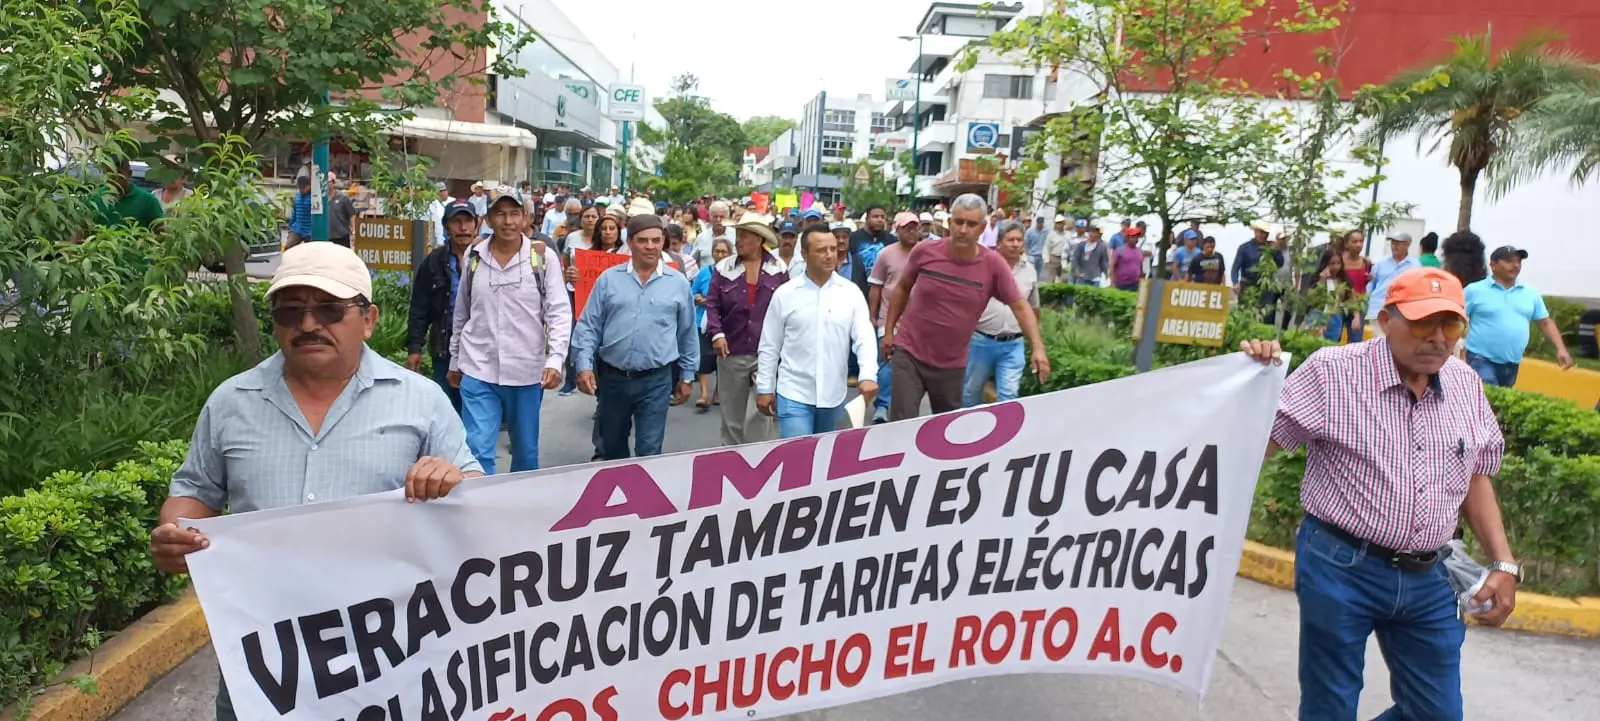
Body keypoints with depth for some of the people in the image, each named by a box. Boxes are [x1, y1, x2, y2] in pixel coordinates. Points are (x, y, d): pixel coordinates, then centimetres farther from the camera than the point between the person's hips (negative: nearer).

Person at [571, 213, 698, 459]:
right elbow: (588, 326, 2)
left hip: (656, 380, -1)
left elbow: (687, 333, 8)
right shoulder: (608, 278, 1)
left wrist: (687, 376, 10)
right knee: (611, 446, 18)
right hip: (612, 377, 2)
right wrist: (584, 365, -8)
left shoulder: (678, 283, 2)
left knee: (649, 451, 1)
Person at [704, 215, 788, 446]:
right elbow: (712, 304, 1)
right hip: (732, 352, 2)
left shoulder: (779, 269, 0)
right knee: (732, 416, 13)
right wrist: (716, 333, -13)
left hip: (767, 352, -2)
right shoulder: (723, 268, 2)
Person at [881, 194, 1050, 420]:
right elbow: (902, 289, 5)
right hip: (909, 353, -1)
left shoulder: (993, 264, -12)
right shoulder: (925, 251, -11)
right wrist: (888, 330, 6)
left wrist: (1038, 348, -20)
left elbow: (1020, 306, -8)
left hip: (952, 364, 2)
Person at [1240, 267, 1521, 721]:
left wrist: (1504, 563, 9)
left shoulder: (1466, 384, 5)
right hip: (1340, 570, -5)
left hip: (1429, 581, 5)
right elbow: (1259, 445, -13)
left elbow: (1476, 478, 15)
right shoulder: (1332, 371, -13)